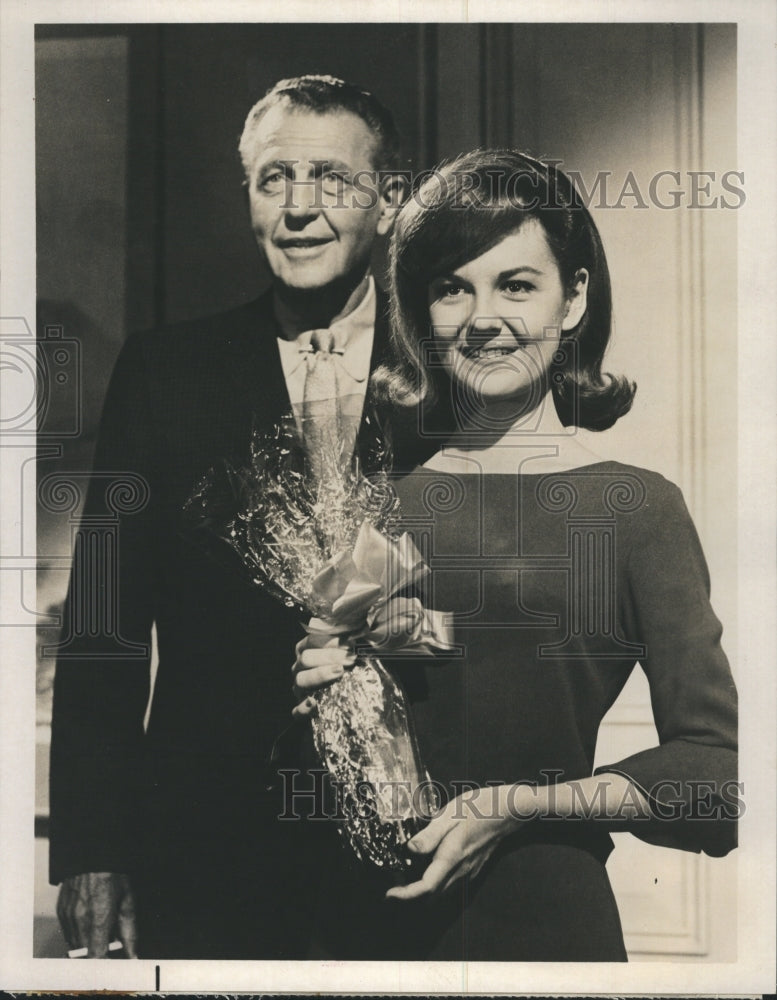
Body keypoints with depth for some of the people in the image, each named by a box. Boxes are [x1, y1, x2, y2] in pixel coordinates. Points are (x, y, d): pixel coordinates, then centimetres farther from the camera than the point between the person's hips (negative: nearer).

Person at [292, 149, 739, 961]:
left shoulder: (637, 507, -6)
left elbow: (718, 768, -10)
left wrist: (516, 805, -16)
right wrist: (309, 694, -11)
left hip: (547, 914, -2)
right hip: (365, 906, 3)